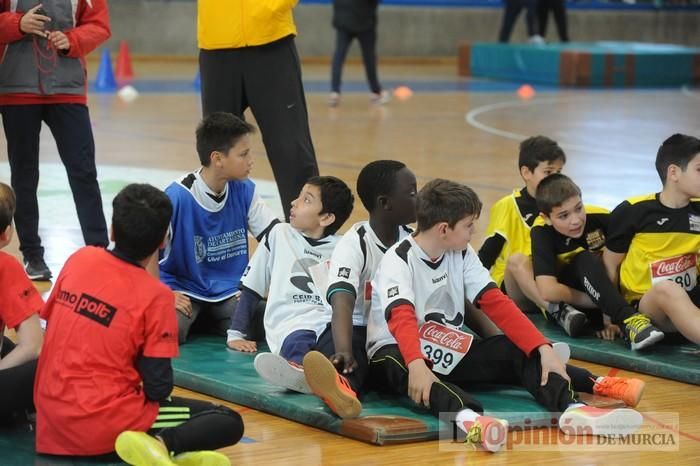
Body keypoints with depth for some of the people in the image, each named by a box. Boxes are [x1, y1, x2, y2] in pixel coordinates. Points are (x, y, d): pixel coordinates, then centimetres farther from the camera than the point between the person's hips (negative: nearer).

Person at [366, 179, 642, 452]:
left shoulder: (462, 254, 3)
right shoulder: (398, 260, -16)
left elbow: (496, 303, -4)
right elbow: (401, 318, -33)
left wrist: (543, 348, -16)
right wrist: (416, 364, -53)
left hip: (448, 351, 7)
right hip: (397, 353, -7)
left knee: (517, 350, -13)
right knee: (400, 368, -42)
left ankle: (571, 409, -37)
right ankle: (468, 418, -70)